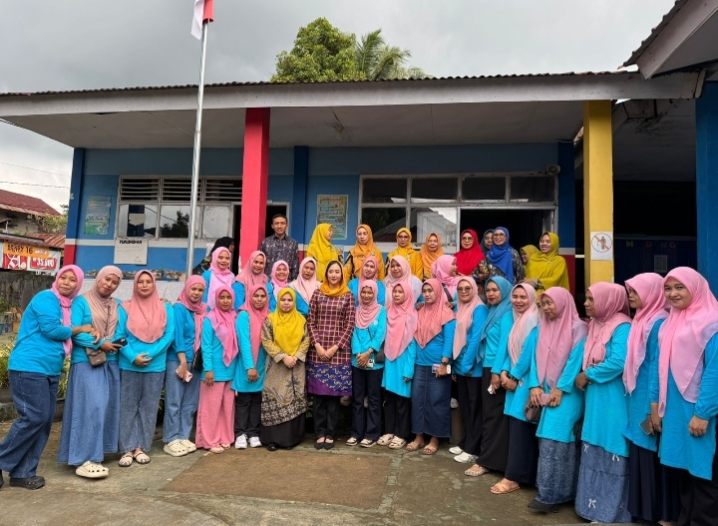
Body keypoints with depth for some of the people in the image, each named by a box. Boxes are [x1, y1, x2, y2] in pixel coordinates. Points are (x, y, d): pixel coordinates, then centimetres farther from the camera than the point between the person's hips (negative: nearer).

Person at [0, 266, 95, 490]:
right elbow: (51, 328, -17)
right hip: (29, 367, -8)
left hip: (50, 370, 8)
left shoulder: (68, 305, 17)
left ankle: (23, 473, 15)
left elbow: (66, 336, 18)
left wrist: (91, 334, -1)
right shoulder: (46, 298, -7)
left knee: (45, 420, 7)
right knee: (33, 418, -11)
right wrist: (79, 329, -3)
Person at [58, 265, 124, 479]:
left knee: (106, 407, 8)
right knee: (91, 407, -11)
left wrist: (119, 343, -11)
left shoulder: (117, 306, 11)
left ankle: (96, 451, 21)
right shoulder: (81, 302, -5)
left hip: (110, 363, 6)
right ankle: (86, 459, -6)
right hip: (86, 363, -6)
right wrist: (100, 344, -15)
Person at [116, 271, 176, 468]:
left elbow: (169, 335, -3)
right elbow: (119, 336, -4)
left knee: (149, 408, 8)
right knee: (128, 407, 5)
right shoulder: (125, 308, 0)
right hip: (129, 366, -1)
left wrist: (150, 355, -13)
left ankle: (141, 448, 18)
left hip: (155, 366, 1)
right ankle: (128, 449, 14)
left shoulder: (166, 309, 3)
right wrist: (133, 357, -16)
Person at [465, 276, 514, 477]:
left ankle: (486, 461, 3)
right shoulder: (492, 312, 15)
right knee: (488, 413, 12)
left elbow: (505, 343, -17)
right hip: (487, 367, 9)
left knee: (493, 415, -3)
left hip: (497, 368, -9)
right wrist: (489, 369, 11)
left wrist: (497, 371, -20)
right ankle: (488, 456, 20)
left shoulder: (506, 314, -11)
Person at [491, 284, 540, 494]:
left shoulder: (534, 322, -12)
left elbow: (529, 352, -17)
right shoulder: (516, 320, 14)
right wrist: (505, 372, 1)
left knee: (520, 427, -7)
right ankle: (524, 473, 18)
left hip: (526, 380, -8)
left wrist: (515, 377, -12)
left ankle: (513, 477, -3)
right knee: (517, 426, 9)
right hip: (514, 378, 8)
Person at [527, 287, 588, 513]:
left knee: (554, 440, -10)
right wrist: (535, 386, -2)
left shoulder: (577, 328, -9)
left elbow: (575, 360, -14)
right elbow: (537, 358, 8)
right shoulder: (543, 328, 11)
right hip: (546, 392, 7)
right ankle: (556, 491, 16)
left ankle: (549, 494, -5)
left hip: (566, 393, -7)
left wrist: (560, 389, -15)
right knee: (547, 440, 7)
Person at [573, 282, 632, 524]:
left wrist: (587, 375, -14)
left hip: (613, 401, -9)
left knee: (611, 454, 2)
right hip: (594, 398, 9)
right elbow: (580, 356, 12)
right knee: (593, 452, 15)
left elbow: (618, 362, -25)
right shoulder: (595, 325, 11)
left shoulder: (622, 327, -14)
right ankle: (594, 505, 28)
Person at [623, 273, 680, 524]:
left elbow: (658, 367, -19)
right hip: (638, 400, 9)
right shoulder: (641, 321, 11)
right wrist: (635, 400, 16)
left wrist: (654, 407, -19)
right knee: (640, 454, 14)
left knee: (654, 456, 2)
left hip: (651, 402, -9)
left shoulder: (659, 323, -16)